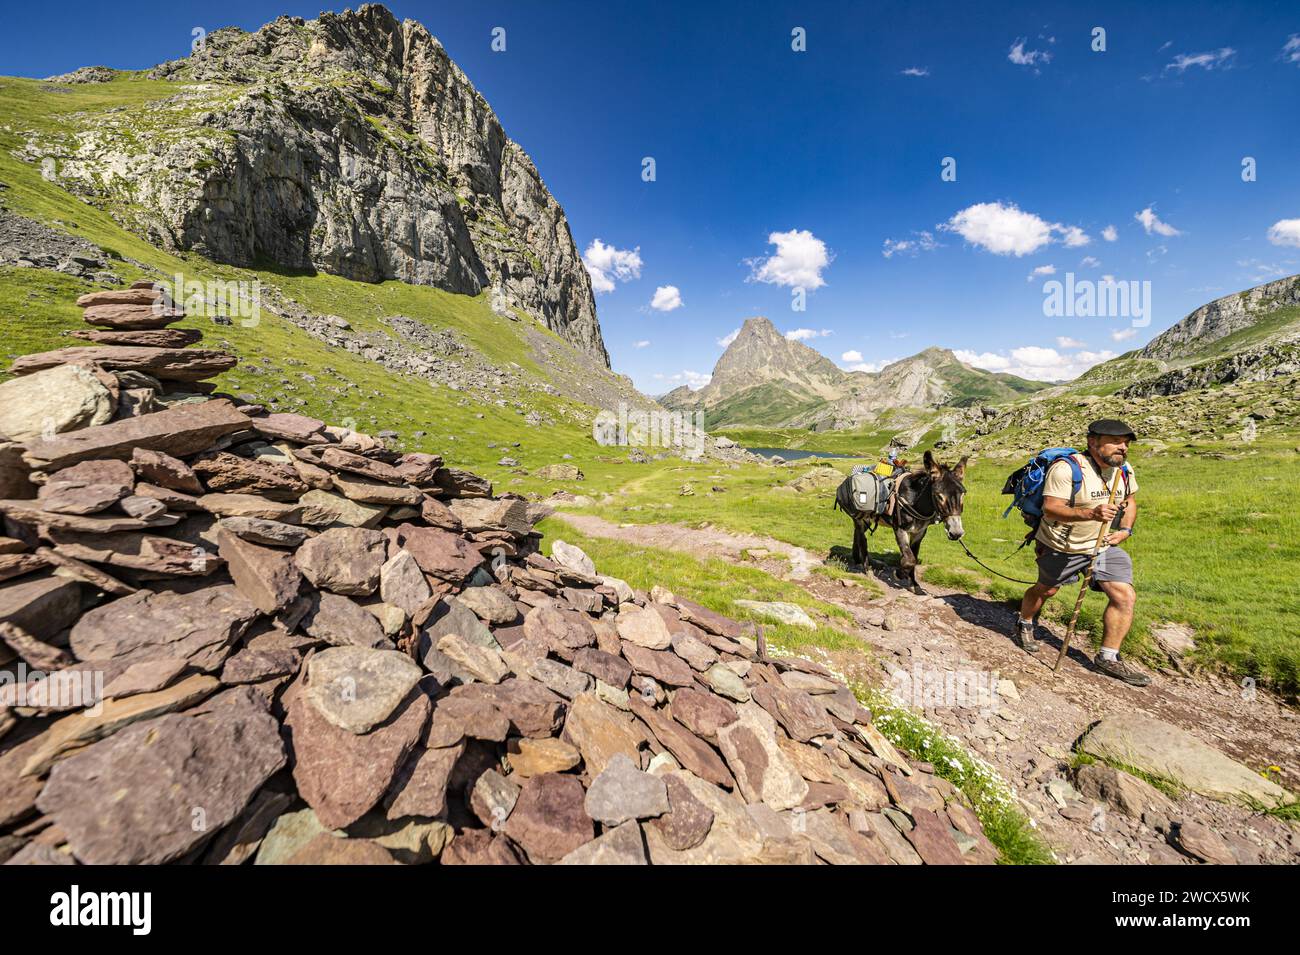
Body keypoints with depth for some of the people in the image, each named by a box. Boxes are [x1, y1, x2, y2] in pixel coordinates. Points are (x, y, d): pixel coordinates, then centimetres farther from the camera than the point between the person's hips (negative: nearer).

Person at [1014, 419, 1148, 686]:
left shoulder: (1125, 471, -1)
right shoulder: (1066, 469, -25)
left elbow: (1130, 502, 18)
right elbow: (1050, 509, -30)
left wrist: (1125, 529, 2)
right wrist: (1090, 513, -44)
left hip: (1103, 545, 5)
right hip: (1060, 546, -5)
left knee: (1125, 596, -7)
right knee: (1045, 590, 15)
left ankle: (1108, 657, 6)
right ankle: (1024, 625, 43)